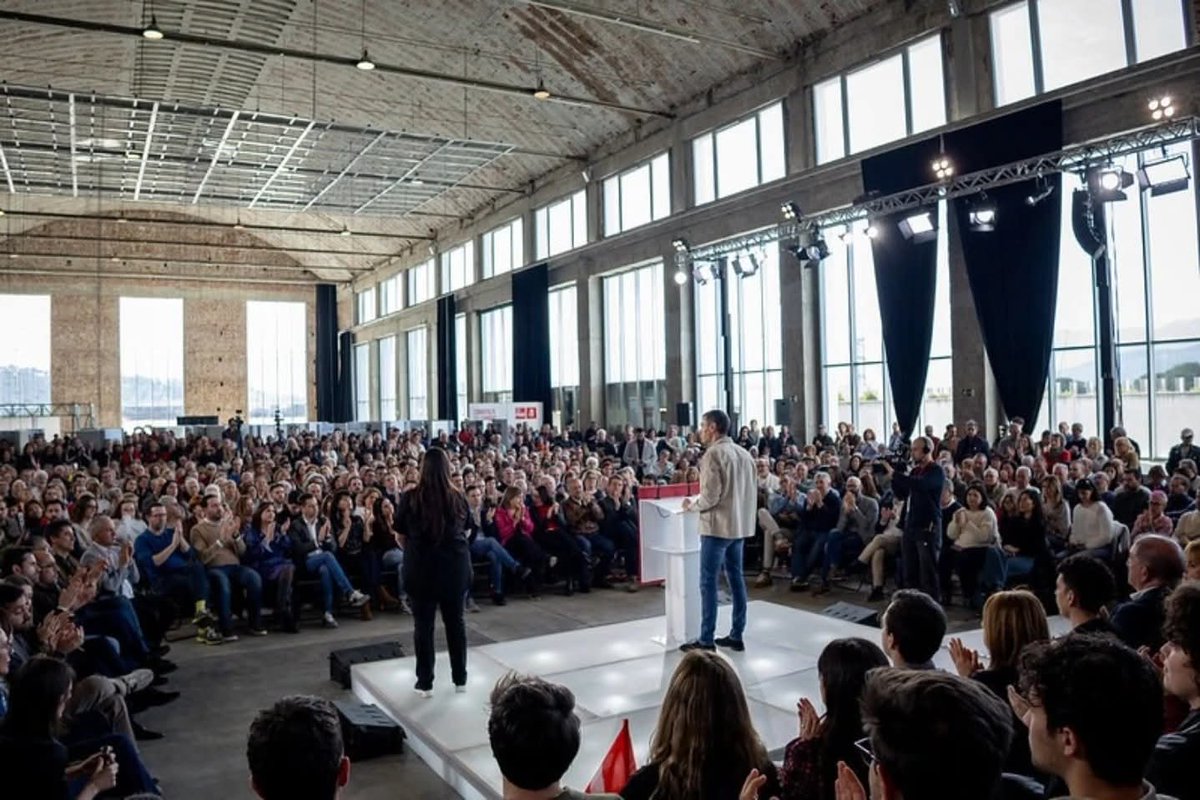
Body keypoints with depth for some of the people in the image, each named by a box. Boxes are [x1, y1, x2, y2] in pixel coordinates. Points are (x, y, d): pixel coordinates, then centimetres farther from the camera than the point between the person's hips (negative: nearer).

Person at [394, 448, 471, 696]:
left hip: (422, 566, -2)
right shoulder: (458, 498, -6)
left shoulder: (411, 497, -11)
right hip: (455, 565, 2)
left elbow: (399, 527, 4)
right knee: (455, 620, 13)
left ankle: (425, 683, 14)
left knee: (423, 624, 8)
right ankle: (460, 679, 22)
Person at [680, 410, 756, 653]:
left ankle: (706, 640, 0)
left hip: (718, 525, -8)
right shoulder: (744, 453, 10)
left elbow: (710, 496, -19)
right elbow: (752, 491, 14)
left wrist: (691, 504, -2)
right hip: (740, 524, 8)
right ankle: (736, 635, 18)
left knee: (708, 582, -2)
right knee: (736, 578, 13)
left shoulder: (713, 453, -14)